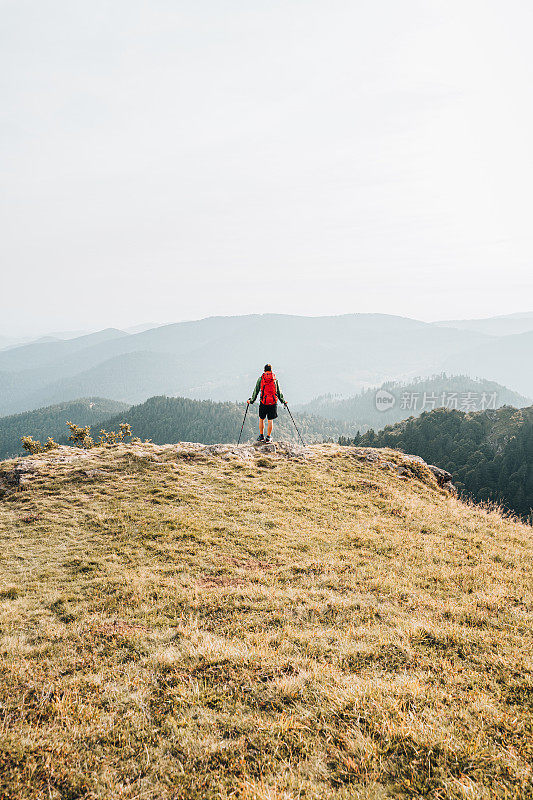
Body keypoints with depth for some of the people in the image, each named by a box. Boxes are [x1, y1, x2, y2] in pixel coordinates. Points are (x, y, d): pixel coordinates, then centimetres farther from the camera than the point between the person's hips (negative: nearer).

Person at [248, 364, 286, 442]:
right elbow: (279, 392, 7)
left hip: (263, 401, 0)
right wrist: (283, 401, 15)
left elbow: (256, 391, 3)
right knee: (270, 420, 5)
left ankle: (261, 436, 14)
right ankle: (268, 437, 5)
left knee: (261, 419, 14)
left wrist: (251, 400, 12)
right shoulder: (275, 379, 4)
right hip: (273, 402, 0)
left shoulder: (260, 379, 2)